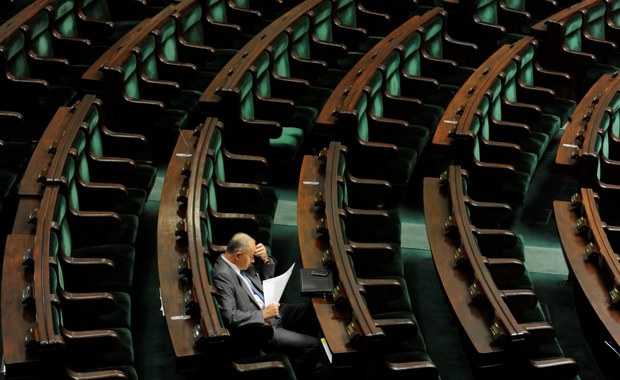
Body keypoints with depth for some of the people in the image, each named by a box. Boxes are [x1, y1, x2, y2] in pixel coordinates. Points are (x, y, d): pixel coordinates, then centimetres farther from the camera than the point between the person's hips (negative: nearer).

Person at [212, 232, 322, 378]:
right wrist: (263, 315, -26)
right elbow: (229, 315, -31)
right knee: (313, 345, -12)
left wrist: (265, 259, -3)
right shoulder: (223, 275, -25)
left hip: (268, 310, 10)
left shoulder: (241, 262, 2)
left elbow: (267, 278, 17)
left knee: (312, 311, 16)